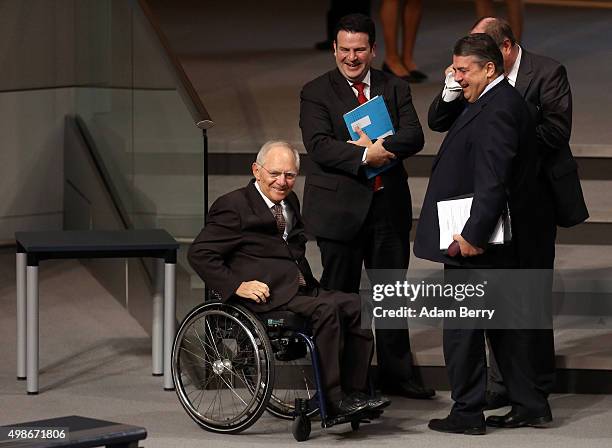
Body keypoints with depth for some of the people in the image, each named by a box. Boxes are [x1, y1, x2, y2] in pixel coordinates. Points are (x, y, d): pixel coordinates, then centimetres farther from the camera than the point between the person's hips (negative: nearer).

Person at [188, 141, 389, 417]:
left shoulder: (290, 202, 22)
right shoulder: (234, 206, -3)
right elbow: (200, 253, -8)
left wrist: (309, 280, 14)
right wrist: (237, 285, -17)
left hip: (300, 290, 8)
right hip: (269, 295, -8)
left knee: (358, 306, -13)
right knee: (327, 309, -29)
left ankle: (353, 392, -13)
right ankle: (333, 398, -26)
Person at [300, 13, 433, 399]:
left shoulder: (396, 89, 8)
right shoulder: (317, 92, -1)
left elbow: (414, 137, -4)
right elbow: (319, 145, -15)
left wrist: (380, 146, -22)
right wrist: (364, 156, -27)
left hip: (389, 204, 3)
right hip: (339, 206, -3)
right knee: (340, 294, 5)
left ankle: (397, 372, 22)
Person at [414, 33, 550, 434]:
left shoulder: (498, 109, -19)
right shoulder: (493, 102, 13)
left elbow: (493, 181, -26)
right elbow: (440, 121, 24)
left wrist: (473, 236, -25)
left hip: (476, 241, -10)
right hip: (494, 239, 10)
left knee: (461, 327, -1)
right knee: (505, 320, 15)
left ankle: (468, 413, 5)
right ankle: (530, 406, 20)